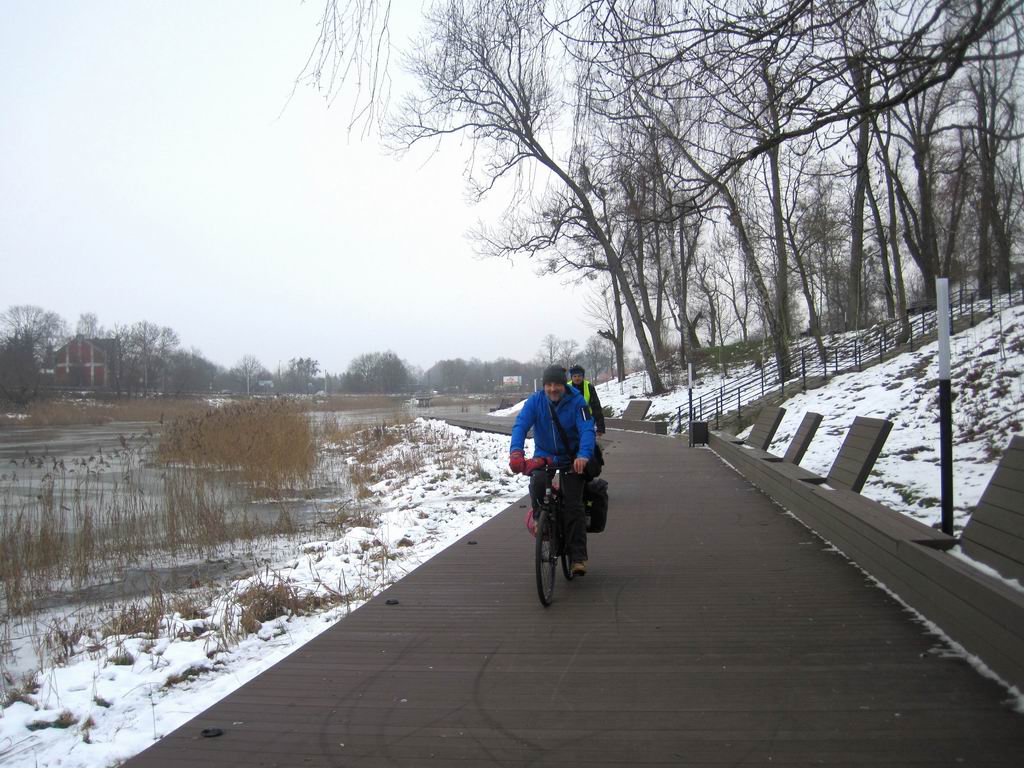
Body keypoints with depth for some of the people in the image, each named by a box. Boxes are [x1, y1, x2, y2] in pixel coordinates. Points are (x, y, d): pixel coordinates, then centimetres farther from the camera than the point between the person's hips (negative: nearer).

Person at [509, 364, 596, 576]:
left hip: (571, 460, -1)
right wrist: (516, 451, -42)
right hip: (544, 457, 1)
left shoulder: (576, 402, -15)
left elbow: (587, 429, -26)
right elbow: (520, 425, -22)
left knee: (573, 505, -12)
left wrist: (584, 455, -47)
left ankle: (578, 557, -6)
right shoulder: (535, 401, -10)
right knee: (537, 484, -30)